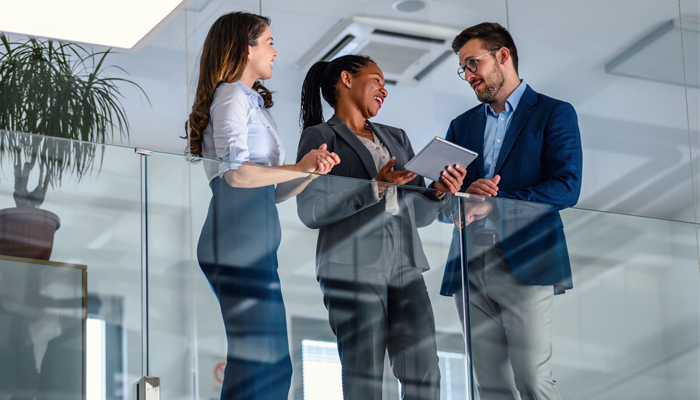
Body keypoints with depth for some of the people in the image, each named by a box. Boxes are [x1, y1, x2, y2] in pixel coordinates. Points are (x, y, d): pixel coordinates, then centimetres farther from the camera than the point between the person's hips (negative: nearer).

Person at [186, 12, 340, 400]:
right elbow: (236, 172, -16)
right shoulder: (231, 96, -2)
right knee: (262, 359, -15)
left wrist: (311, 170, 8)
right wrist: (298, 168, -9)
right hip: (239, 241, -10)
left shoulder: (254, 103, 27)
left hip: (254, 243, 10)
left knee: (271, 365, 4)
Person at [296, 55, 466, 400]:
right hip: (353, 268, -6)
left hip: (405, 267, 6)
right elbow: (310, 210, -9)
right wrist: (375, 187, -13)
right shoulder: (319, 136, 5)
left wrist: (440, 192, 0)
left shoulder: (396, 138, 24)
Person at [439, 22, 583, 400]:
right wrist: (463, 194, -10)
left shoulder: (554, 113, 6)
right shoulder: (462, 125, 23)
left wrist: (495, 201, -14)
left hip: (524, 265, -5)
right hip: (470, 269, 5)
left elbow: (566, 187, -6)